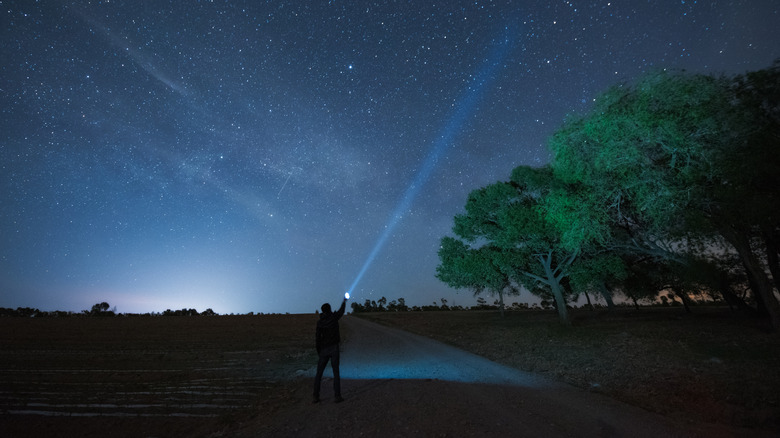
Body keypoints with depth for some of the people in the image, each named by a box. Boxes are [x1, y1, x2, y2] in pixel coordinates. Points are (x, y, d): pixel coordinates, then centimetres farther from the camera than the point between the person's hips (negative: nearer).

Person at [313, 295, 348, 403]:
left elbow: (317, 339, -5)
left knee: (319, 373, 12)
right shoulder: (334, 317, -7)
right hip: (334, 348, -1)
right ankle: (338, 396, 5)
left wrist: (318, 352, 6)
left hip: (324, 350, 1)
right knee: (336, 373, 6)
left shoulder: (319, 322, -4)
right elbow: (341, 311, 15)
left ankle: (316, 397, 12)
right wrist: (344, 301, 32)